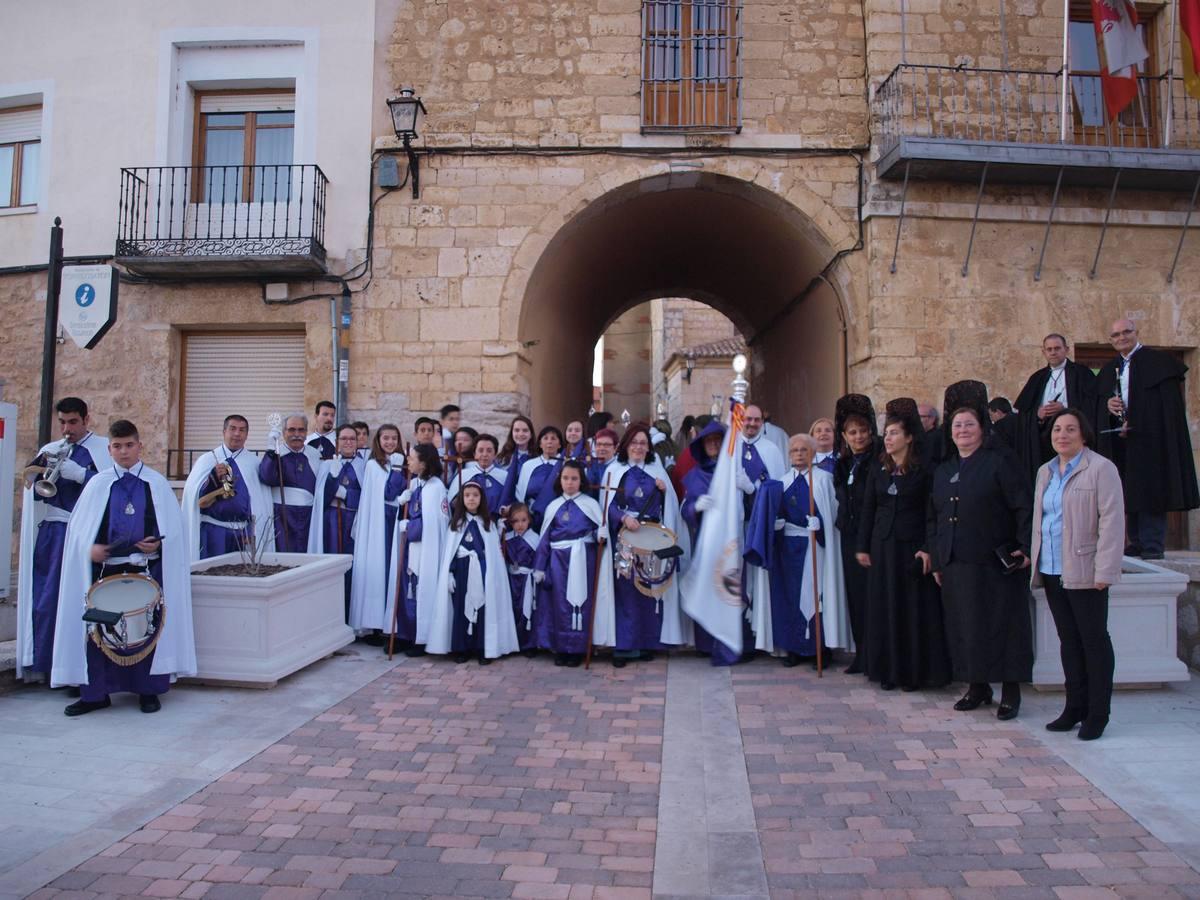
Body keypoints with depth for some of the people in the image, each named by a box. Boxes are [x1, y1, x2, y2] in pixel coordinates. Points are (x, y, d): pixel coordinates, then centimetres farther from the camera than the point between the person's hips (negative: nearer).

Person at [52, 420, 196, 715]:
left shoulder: (157, 483, 4)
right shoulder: (98, 484, 6)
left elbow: (173, 527, 3)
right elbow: (79, 526, 7)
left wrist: (158, 544, -14)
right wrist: (90, 547, -10)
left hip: (147, 567, -1)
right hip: (106, 566, 1)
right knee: (99, 629, 2)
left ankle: (149, 690, 14)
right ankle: (96, 693, 14)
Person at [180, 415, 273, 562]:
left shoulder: (253, 463, 6)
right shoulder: (207, 460, 3)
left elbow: (260, 502, 4)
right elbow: (194, 497, -2)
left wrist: (254, 534, 0)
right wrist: (214, 477, -17)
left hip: (242, 532, 1)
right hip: (213, 531, -1)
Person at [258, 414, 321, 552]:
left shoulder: (315, 455, 13)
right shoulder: (274, 454, 1)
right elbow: (266, 478, -19)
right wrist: (272, 451, -24)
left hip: (309, 516, 3)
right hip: (282, 515, -3)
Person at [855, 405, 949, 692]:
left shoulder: (923, 470, -5)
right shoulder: (877, 469, 7)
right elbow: (868, 509, 8)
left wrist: (928, 548, -14)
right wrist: (863, 547, 4)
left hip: (912, 545, -4)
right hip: (883, 546, 4)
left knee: (915, 608, 2)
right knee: (884, 607, 7)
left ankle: (914, 671, 13)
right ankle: (888, 669, 16)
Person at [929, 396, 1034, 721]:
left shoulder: (1000, 462, -2)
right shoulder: (943, 471, 15)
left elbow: (1025, 507, -8)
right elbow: (932, 518, 17)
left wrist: (1026, 548, -15)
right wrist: (936, 559, 12)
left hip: (995, 564, -5)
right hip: (955, 564, 5)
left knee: (1001, 624, 0)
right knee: (964, 627, 8)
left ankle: (1010, 691, 11)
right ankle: (977, 687, 20)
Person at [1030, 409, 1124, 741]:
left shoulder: (1101, 469, -8)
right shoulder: (1045, 472, 14)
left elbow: (1112, 520, -13)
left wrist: (1104, 571, -17)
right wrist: (1035, 561, 13)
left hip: (1084, 573, -7)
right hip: (1051, 572, 7)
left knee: (1094, 640, 3)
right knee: (1068, 640, 12)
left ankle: (1097, 714, 12)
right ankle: (1074, 707, 22)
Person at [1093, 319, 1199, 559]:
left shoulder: (1158, 361, -1)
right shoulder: (1108, 370, 17)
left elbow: (1169, 401, -8)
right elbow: (1098, 400, 17)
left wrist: (1134, 423, -14)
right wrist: (1107, 404, -7)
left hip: (1149, 438, -5)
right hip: (1118, 440, 5)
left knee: (1149, 492, -8)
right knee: (1128, 494, 5)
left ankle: (1152, 547, -5)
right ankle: (1136, 543, 10)